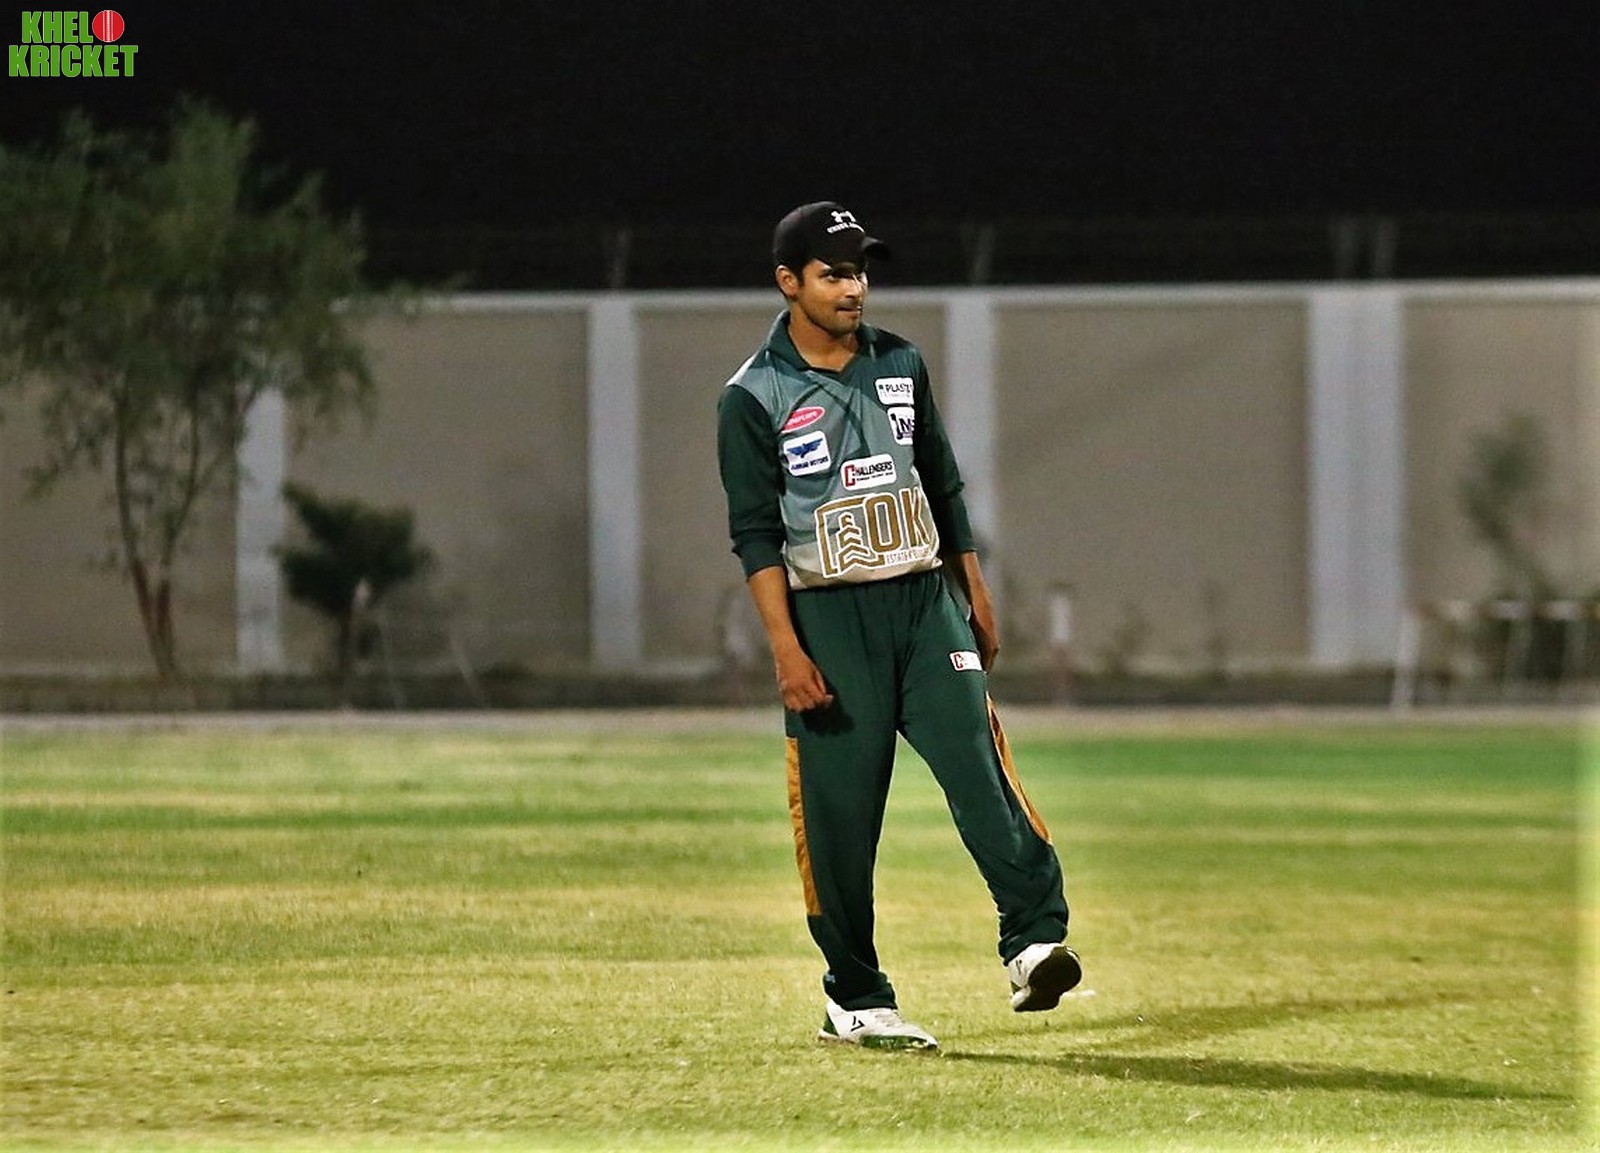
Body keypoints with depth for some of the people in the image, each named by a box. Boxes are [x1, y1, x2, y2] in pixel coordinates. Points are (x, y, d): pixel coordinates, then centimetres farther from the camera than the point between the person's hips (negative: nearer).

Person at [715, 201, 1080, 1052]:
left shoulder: (900, 365, 12)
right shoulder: (755, 398, -3)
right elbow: (755, 534, -6)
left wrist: (977, 599, 14)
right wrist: (787, 651, -14)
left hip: (925, 601, 3)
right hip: (829, 615, -3)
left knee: (979, 765, -14)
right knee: (838, 807, -2)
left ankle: (1033, 944, -22)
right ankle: (854, 999, 7)